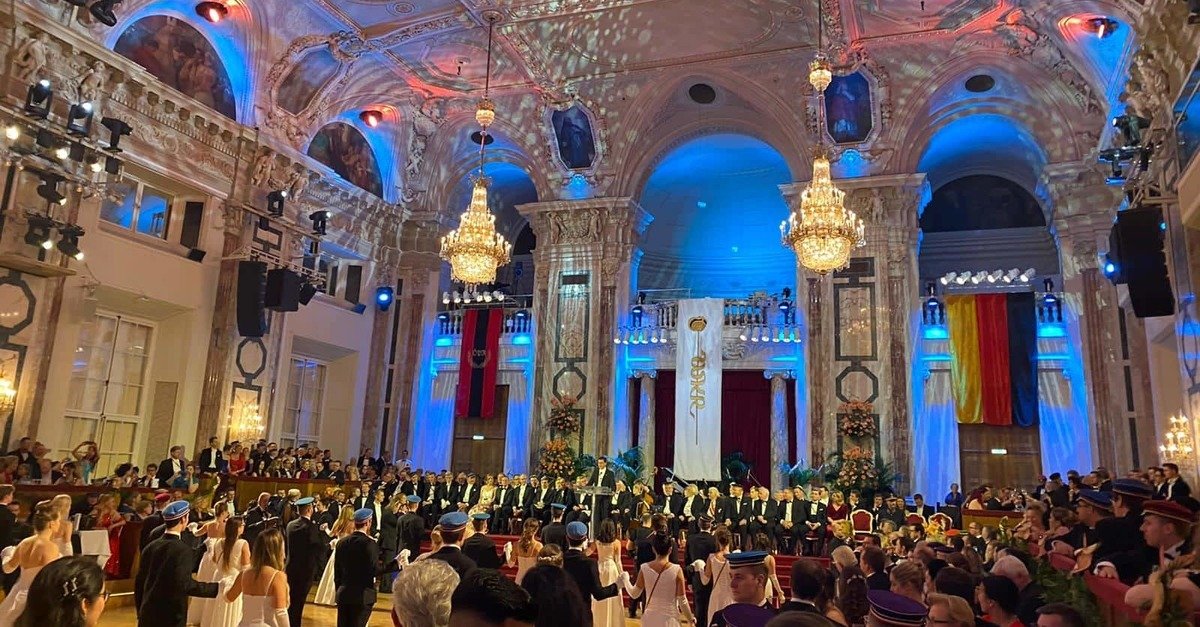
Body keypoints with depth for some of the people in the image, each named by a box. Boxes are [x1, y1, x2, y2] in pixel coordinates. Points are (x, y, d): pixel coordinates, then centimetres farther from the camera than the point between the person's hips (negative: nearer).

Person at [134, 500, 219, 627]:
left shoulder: (150, 547, 5)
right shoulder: (183, 550, -17)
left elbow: (139, 582, 12)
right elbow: (184, 584, -25)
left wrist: (140, 613, 22)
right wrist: (217, 587, -20)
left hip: (147, 615, 7)